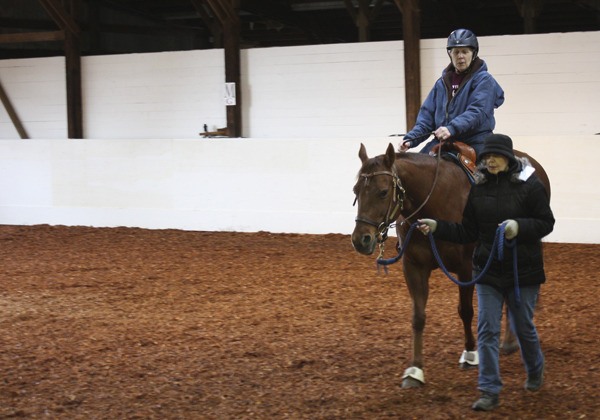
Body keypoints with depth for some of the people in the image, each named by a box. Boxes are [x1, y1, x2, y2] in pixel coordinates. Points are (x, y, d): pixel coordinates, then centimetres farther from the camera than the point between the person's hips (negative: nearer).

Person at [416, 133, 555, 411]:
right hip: (487, 271, 3)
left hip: (523, 270, -3)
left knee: (523, 326, 12)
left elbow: (546, 223, -8)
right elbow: (467, 233, 3)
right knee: (487, 329, -2)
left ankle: (535, 371, 42)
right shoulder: (479, 188, 1)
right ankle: (490, 392, 2)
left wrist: (519, 226, -25)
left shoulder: (529, 185, -11)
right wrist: (437, 227, -10)